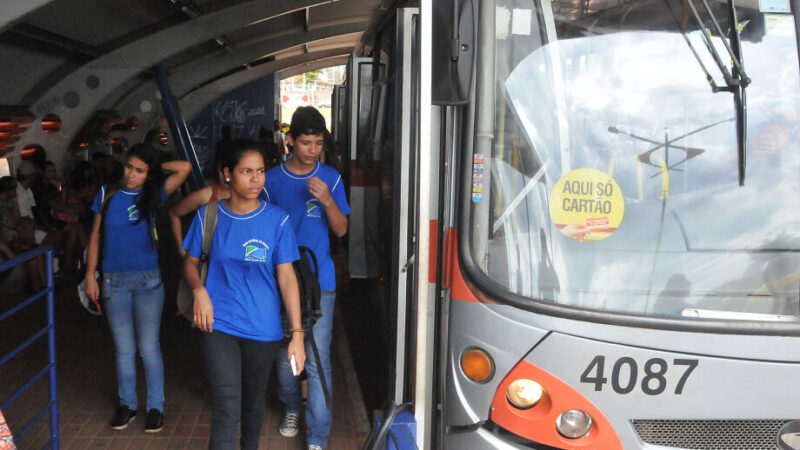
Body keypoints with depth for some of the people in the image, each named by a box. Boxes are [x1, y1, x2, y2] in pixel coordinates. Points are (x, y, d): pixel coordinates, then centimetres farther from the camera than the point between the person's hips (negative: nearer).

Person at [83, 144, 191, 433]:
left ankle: (155, 407, 16)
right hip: (114, 281, 2)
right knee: (124, 349, 10)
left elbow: (185, 167, -12)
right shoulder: (107, 194, 3)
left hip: (147, 280, -2)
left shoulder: (153, 195, -2)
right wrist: (90, 274, 5)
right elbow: (96, 234, 8)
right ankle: (127, 405, 25)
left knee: (149, 348, 3)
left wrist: (157, 166, 0)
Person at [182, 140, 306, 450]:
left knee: (254, 402, 20)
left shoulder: (277, 219, -5)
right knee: (226, 408, -11)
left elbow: (286, 276, -5)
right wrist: (199, 290, -14)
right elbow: (190, 262, 9)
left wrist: (297, 333, -10)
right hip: (219, 324, -1)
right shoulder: (209, 215, -3)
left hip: (263, 328, 1)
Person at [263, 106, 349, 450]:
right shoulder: (272, 180, 1)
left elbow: (341, 230, -1)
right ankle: (291, 408, 41)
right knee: (284, 354, 15)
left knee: (318, 361, -5)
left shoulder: (330, 178, -1)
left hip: (319, 283, -2)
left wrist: (327, 200, -19)